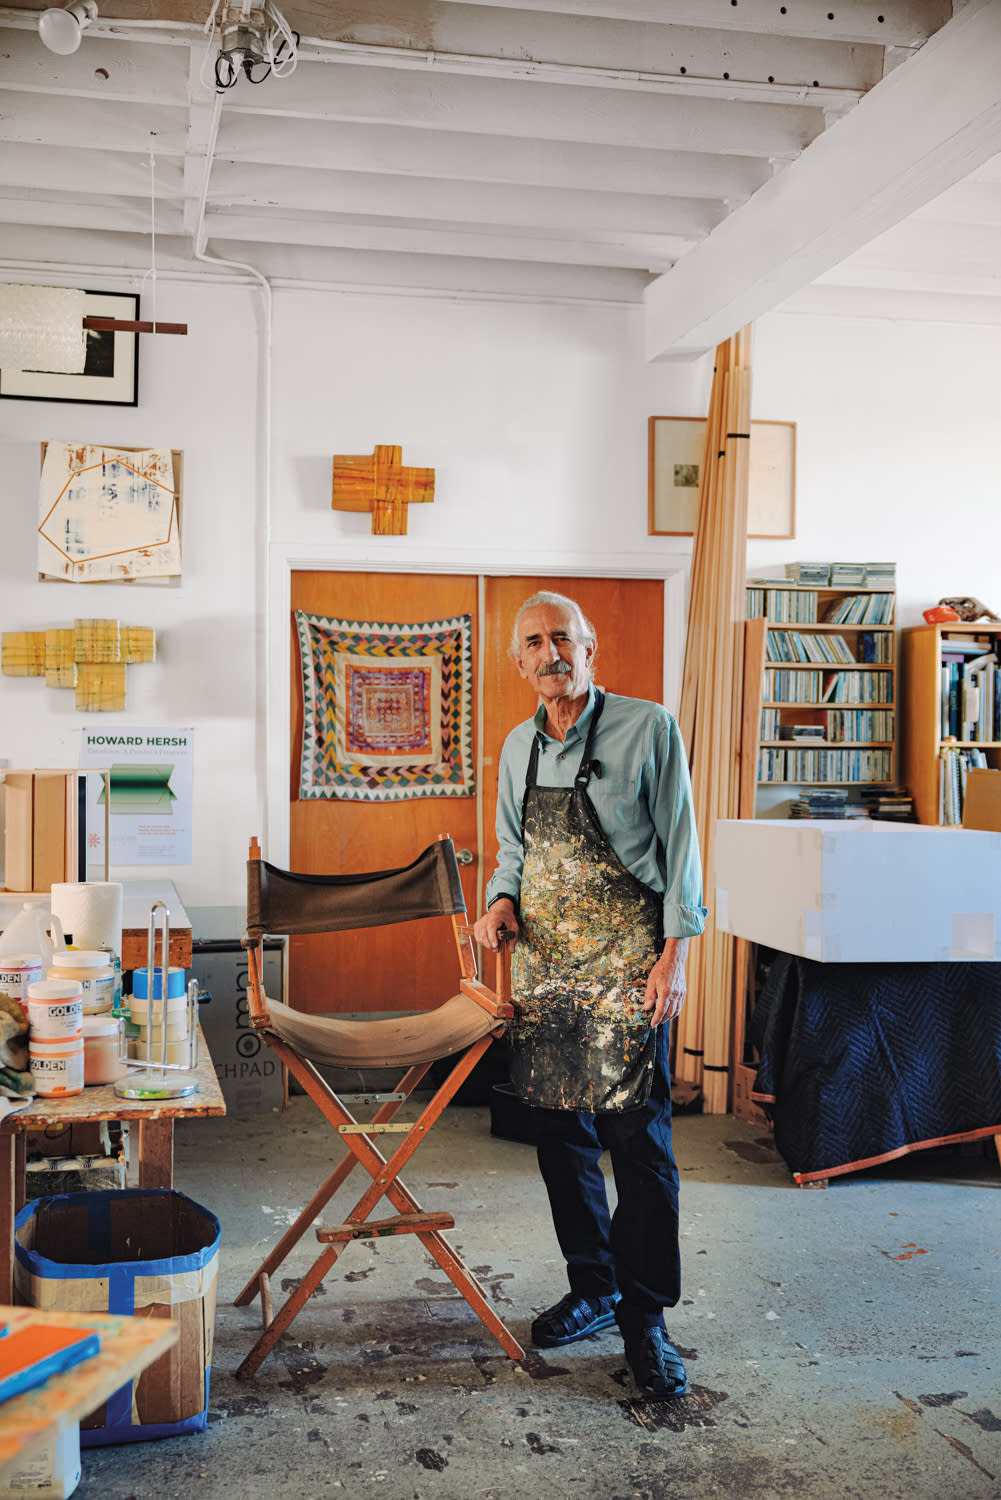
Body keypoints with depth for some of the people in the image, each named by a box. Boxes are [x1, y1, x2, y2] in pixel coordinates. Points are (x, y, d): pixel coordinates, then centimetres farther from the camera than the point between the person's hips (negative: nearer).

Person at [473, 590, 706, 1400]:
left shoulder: (649, 728, -6)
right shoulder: (519, 746, 11)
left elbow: (680, 845, -5)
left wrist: (675, 953, -10)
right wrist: (501, 900, 1)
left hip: (626, 961, -6)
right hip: (544, 960, 6)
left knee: (637, 1135, -5)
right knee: (560, 1130, 11)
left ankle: (646, 1317, 6)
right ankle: (593, 1287, 26)